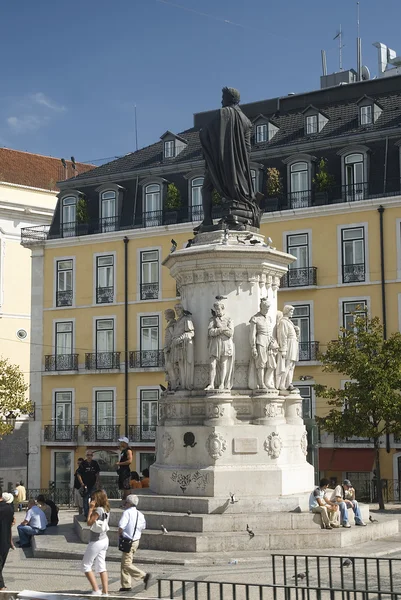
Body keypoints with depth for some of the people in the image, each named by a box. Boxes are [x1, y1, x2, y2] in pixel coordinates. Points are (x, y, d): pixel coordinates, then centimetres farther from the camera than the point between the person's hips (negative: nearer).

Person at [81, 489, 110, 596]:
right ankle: (105, 592, 9)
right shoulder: (106, 510, 7)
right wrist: (93, 509, 4)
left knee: (86, 565, 3)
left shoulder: (98, 510, -20)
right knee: (101, 567, 11)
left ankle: (96, 590, -2)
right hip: (104, 540, 9)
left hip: (96, 541, -9)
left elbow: (89, 522, -17)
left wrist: (90, 509, -13)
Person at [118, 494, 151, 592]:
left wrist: (120, 535, -5)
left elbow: (121, 527, -24)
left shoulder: (127, 512, -17)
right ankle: (126, 585, 18)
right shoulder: (140, 514, 7)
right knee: (124, 563, 16)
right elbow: (143, 527, 18)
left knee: (127, 564, -5)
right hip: (136, 540, 9)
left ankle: (144, 576, -15)